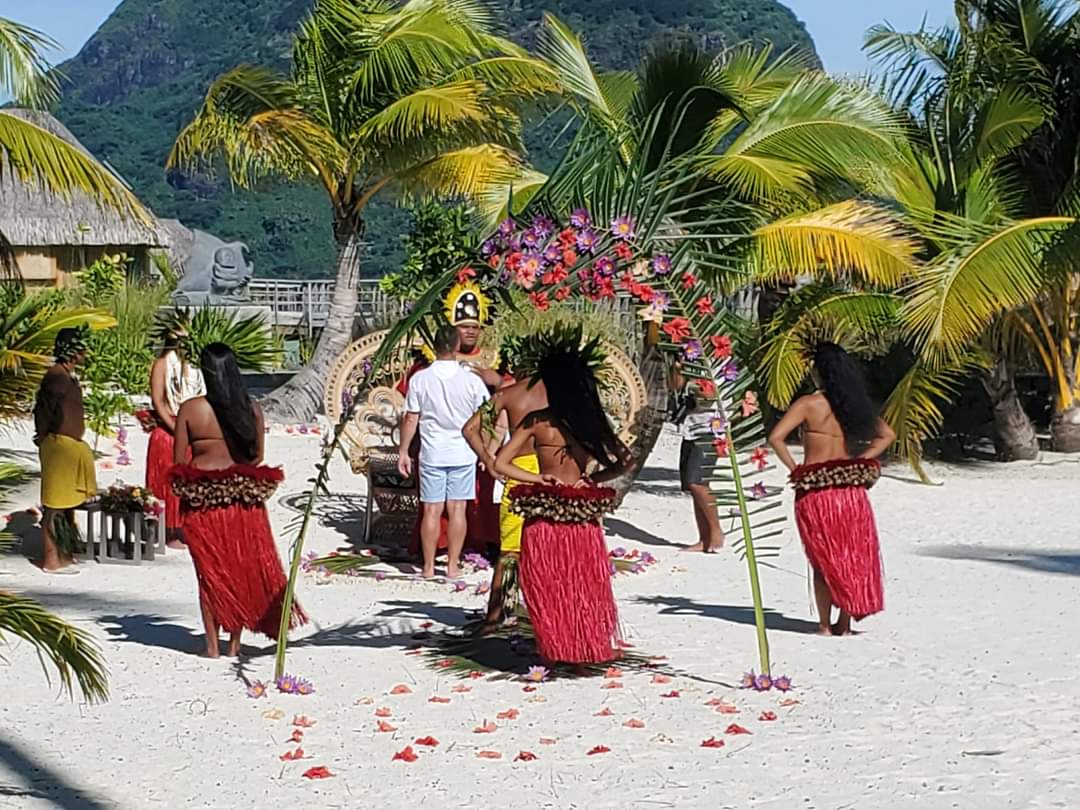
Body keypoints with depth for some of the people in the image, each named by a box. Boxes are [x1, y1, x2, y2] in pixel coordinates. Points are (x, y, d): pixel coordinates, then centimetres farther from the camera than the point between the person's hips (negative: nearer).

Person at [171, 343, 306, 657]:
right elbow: (258, 456, 6)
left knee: (210, 569, 7)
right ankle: (235, 641, 15)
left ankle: (213, 644, 10)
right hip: (243, 497, 2)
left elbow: (179, 460, -4)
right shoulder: (251, 408, 0)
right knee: (244, 566, 11)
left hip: (203, 498, -2)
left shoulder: (190, 409, -7)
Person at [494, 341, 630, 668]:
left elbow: (500, 464, -8)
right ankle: (584, 655, 22)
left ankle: (555, 653, 10)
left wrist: (537, 478, -2)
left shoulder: (537, 421, -6)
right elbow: (624, 460, 7)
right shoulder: (592, 420, 2)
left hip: (546, 515, -3)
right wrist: (593, 479, 5)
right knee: (585, 586, 15)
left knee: (548, 587, 9)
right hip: (584, 517, 3)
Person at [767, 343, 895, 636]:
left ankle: (825, 625, 8)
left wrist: (793, 468, -7)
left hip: (817, 490, -4)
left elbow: (776, 437, -18)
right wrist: (861, 461, 9)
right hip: (851, 489, 4)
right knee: (852, 556, 12)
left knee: (823, 559, 5)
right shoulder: (855, 405, 6)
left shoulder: (809, 404, -9)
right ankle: (844, 623, 17)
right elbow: (887, 434, 16)